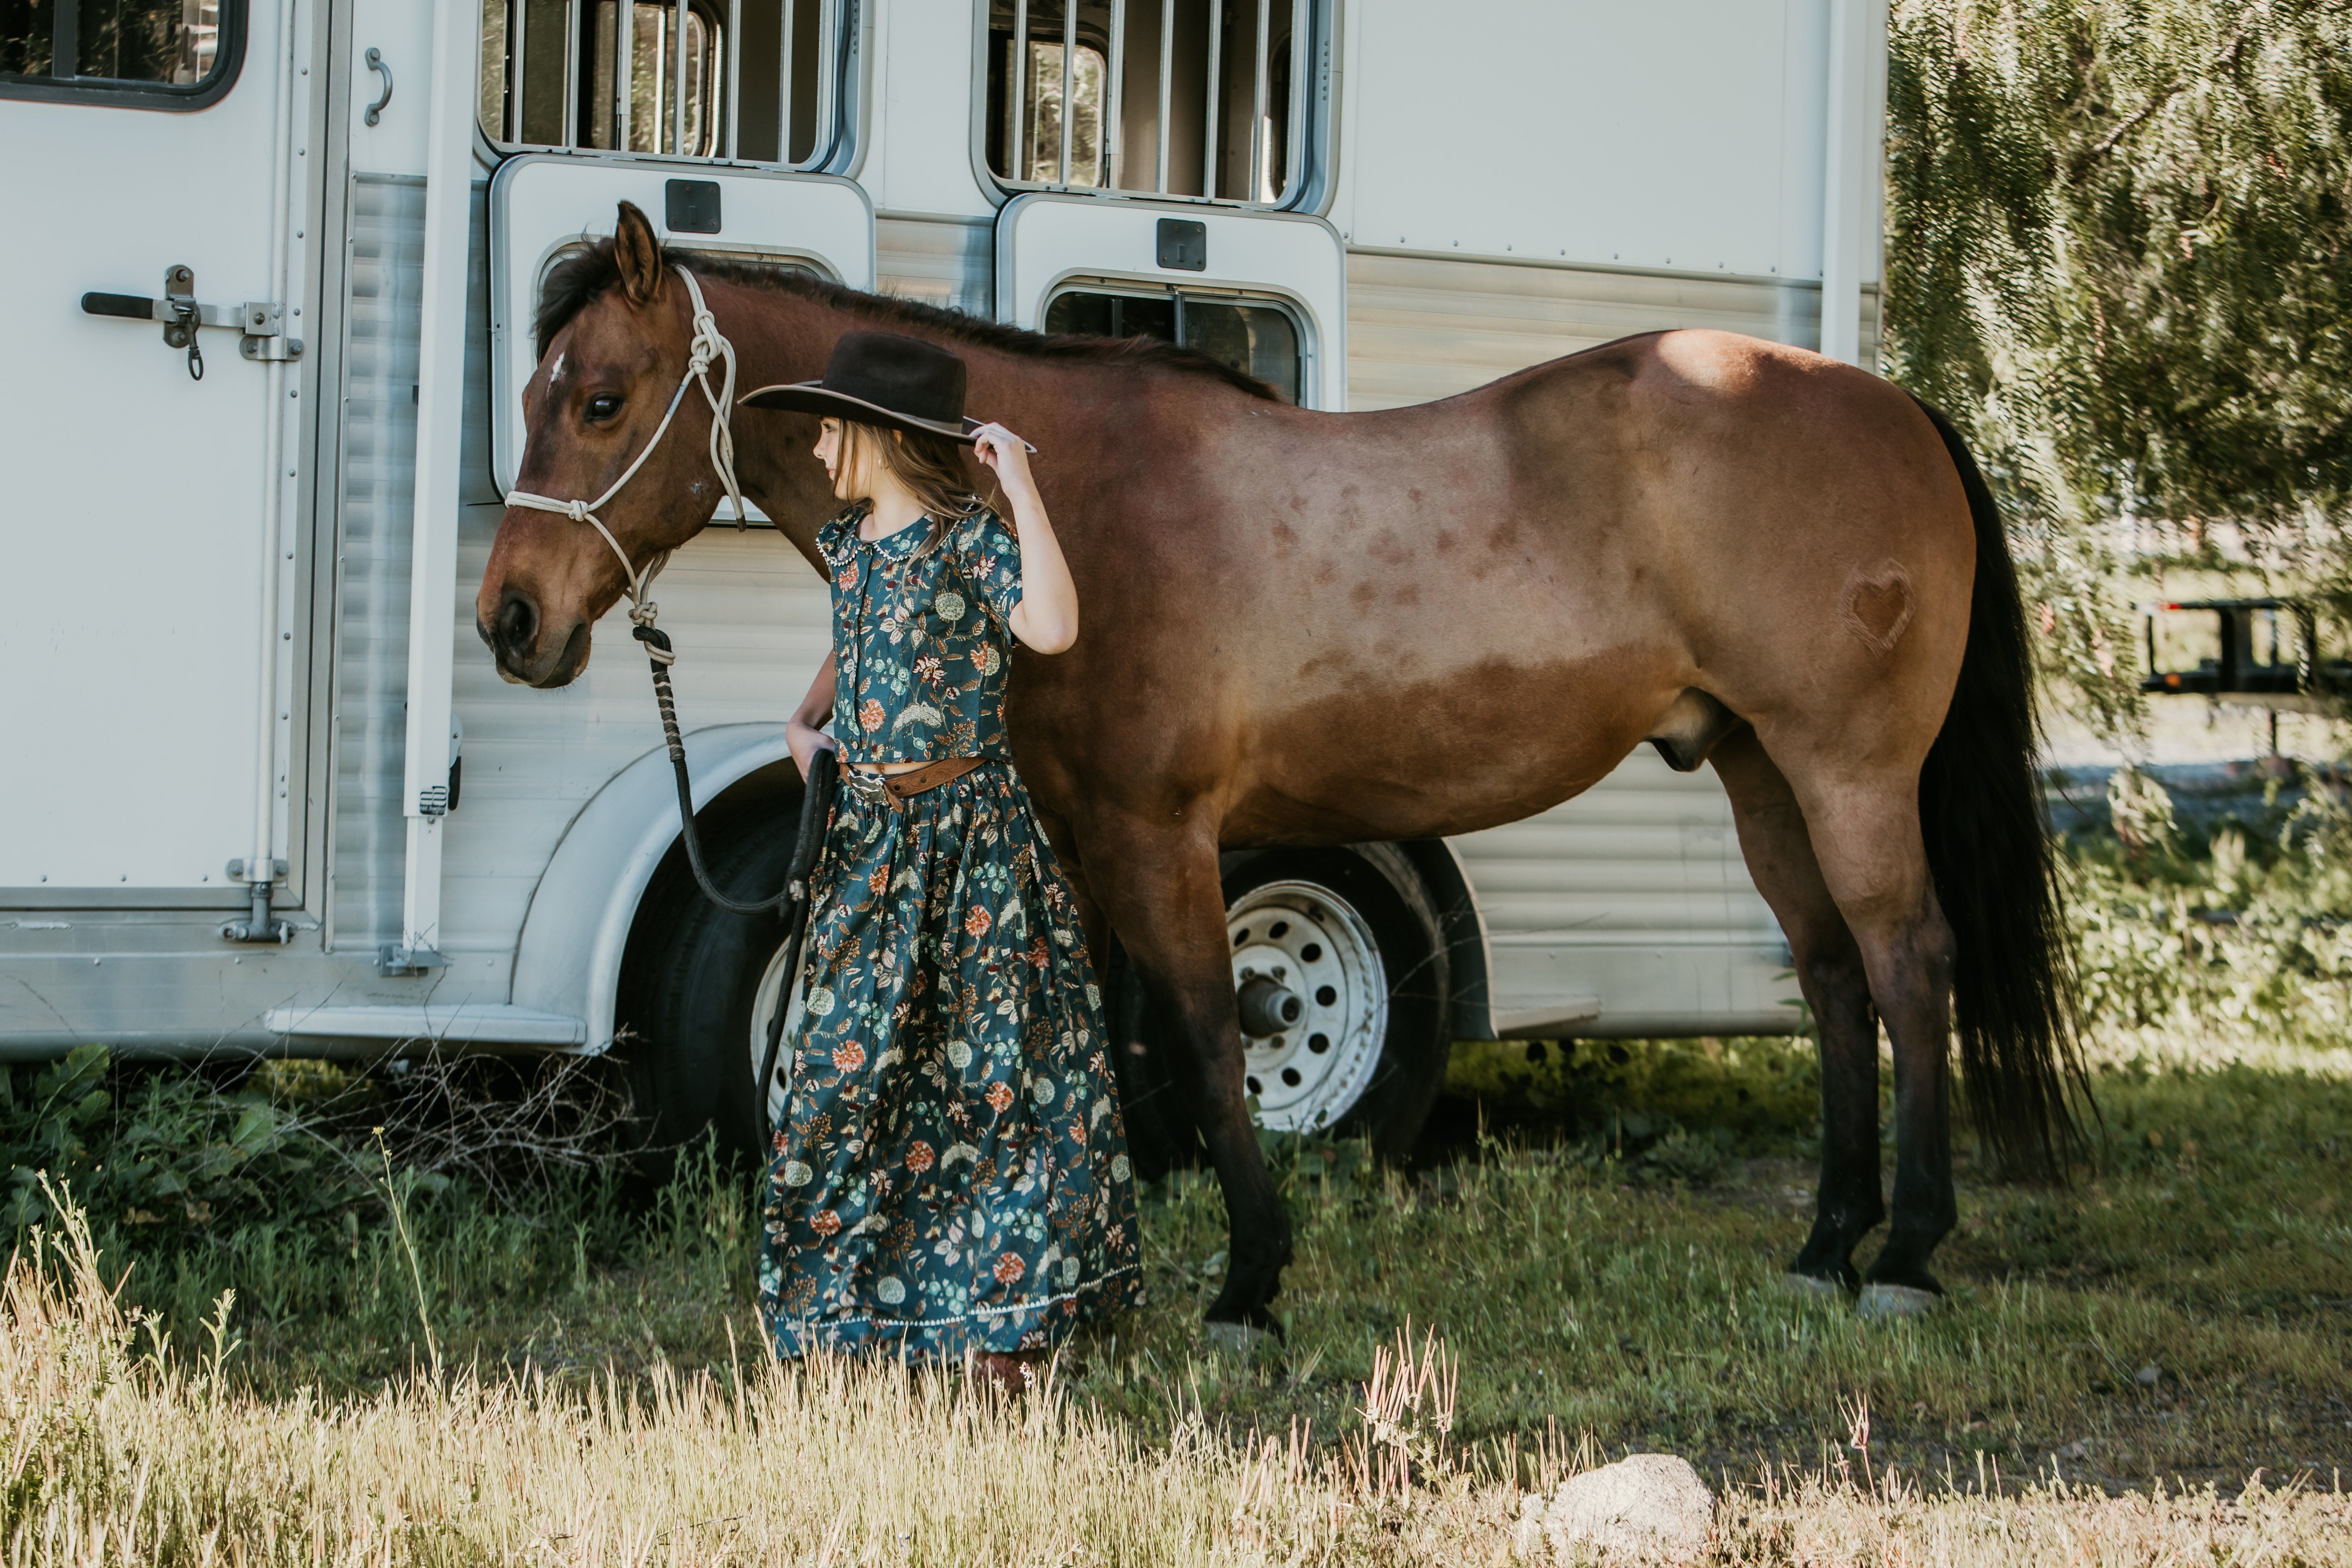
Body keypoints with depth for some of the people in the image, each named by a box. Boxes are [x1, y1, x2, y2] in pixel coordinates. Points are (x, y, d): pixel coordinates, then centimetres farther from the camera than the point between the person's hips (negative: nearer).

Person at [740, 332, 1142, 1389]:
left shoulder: (970, 541, -12)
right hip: (865, 831, 7)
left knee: (990, 1064, -1)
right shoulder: (848, 544, 9)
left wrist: (1021, 487, -27)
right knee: (849, 1059, 9)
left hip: (966, 827, -7)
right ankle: (836, 1310, 21)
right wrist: (806, 722, 8)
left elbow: (1052, 628, -31)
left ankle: (1014, 1322, 7)